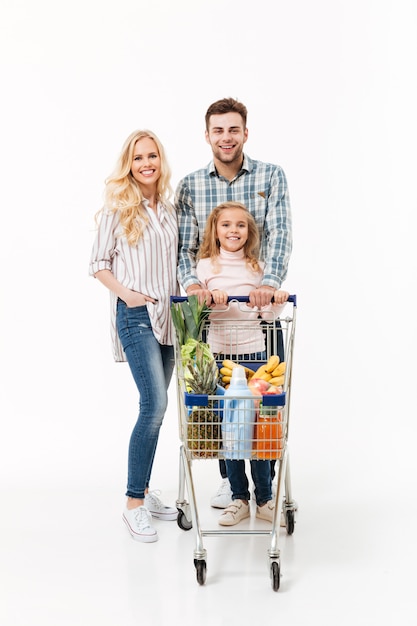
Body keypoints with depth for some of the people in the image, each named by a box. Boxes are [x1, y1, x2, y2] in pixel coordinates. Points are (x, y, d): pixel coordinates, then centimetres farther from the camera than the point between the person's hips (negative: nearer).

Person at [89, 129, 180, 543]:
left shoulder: (170, 208, 12)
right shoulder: (118, 208, -3)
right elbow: (99, 263, -1)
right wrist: (126, 293, -14)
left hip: (168, 314, 6)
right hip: (136, 315, -6)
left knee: (154, 406, 10)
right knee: (155, 404, -16)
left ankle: (143, 492, 22)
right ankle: (134, 505, -7)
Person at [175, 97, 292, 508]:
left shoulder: (271, 176, -1)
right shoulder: (189, 186, 3)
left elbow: (280, 234, -13)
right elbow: (185, 246, -1)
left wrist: (269, 283, -29)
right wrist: (191, 282, -22)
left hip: (262, 304, -1)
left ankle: (269, 479, 19)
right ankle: (228, 477, 23)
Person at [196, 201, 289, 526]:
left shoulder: (258, 267, 8)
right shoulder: (205, 265, 5)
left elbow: (268, 313, 5)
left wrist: (278, 302, -15)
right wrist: (211, 297, -19)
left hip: (254, 351, 0)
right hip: (219, 352, 0)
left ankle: (265, 499, 12)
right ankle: (239, 498, 15)